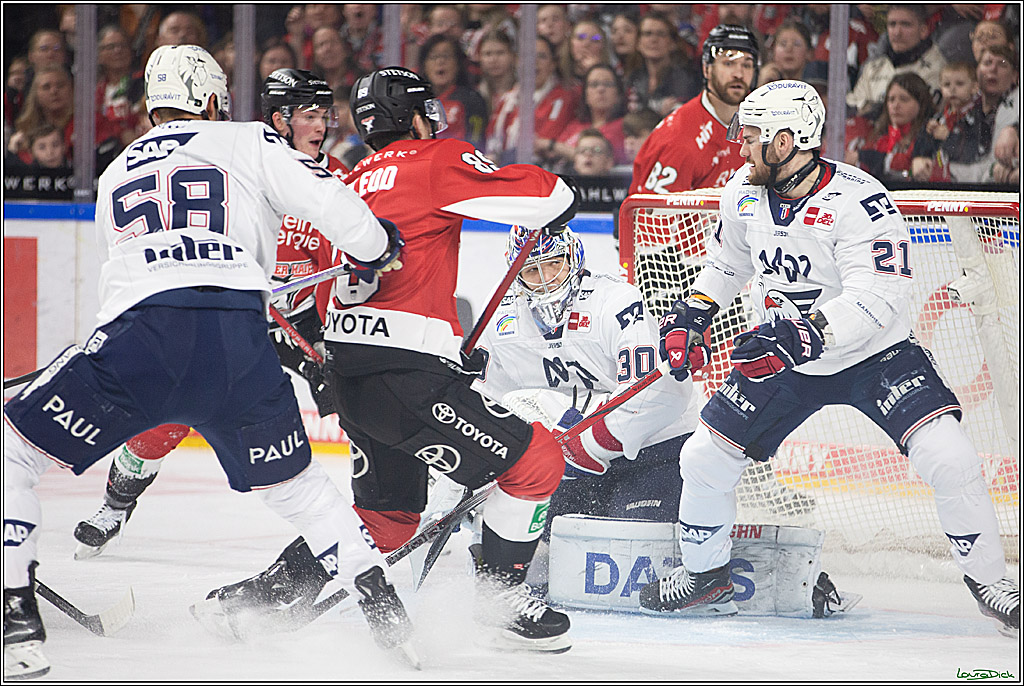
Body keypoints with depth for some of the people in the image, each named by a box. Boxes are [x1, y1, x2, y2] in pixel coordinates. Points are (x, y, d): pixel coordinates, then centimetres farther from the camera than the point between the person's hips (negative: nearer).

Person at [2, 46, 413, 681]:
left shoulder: (115, 176, 31)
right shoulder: (247, 142, 20)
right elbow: (329, 201, 6)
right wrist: (377, 247, 28)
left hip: (139, 336, -1)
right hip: (240, 347, 1)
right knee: (294, 481, 26)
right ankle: (384, 607, 22)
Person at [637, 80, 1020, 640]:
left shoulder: (859, 202, -27)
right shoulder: (746, 194, -4)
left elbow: (878, 300, -35)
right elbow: (726, 263, 16)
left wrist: (807, 332, -47)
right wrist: (689, 316, 4)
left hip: (874, 356, -5)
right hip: (783, 362, 5)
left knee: (947, 457, -23)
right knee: (704, 458, 2)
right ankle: (703, 576, 25)